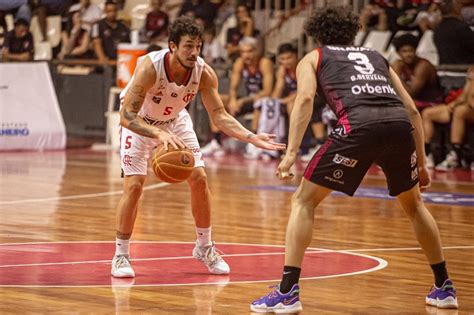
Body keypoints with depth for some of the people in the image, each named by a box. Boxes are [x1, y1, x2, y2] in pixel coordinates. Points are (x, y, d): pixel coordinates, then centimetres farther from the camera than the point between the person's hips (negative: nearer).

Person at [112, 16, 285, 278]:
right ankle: (120, 256, -1)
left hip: (176, 120, 4)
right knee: (134, 185, -16)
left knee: (199, 179, -3)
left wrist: (252, 138, -32)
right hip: (139, 123, -4)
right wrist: (159, 134, -56)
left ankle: (205, 248, 15)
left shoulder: (204, 73, -25)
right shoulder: (149, 67, -37)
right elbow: (126, 116, -39)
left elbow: (219, 115, -17)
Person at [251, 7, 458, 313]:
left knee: (304, 201, 10)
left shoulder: (313, 58, 23)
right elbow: (412, 109, 25)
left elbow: (306, 98, 2)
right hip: (400, 123, 4)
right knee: (413, 204, 28)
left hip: (359, 123, -4)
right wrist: (422, 162, 28)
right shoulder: (376, 56, 33)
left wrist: (291, 153, -5)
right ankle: (444, 288, 32)